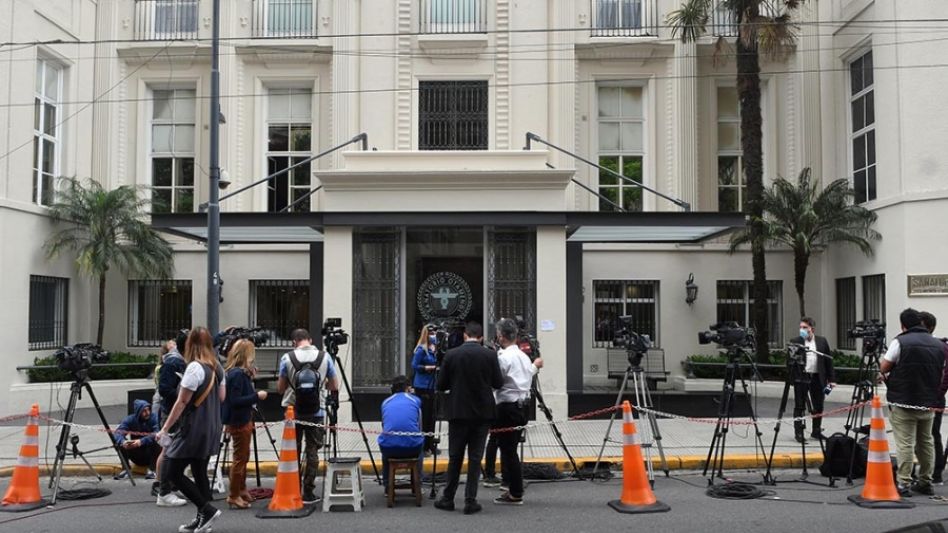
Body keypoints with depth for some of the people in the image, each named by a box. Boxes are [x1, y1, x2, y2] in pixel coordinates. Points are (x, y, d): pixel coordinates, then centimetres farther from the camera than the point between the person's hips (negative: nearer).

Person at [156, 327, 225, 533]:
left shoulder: (194, 368, -17)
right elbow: (222, 397, 16)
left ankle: (207, 510, -5)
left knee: (172, 472, -1)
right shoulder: (217, 367, 8)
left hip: (193, 430, -9)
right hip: (211, 430, 9)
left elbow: (182, 402, -17)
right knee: (200, 473, 14)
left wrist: (165, 429, -12)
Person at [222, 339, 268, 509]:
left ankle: (241, 490, 33)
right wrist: (257, 396, -22)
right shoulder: (238, 374, -21)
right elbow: (235, 401, -26)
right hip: (238, 422, -10)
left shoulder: (241, 372, 8)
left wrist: (250, 377, 7)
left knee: (244, 457, 20)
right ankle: (234, 497, 7)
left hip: (244, 420, 10)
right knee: (240, 458, -1)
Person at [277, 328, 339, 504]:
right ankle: (308, 493, 5)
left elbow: (280, 388, 2)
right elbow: (334, 386, 5)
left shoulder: (287, 358, -3)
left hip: (293, 411, 0)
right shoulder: (325, 357, -1)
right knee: (312, 451, 5)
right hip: (316, 411, 0)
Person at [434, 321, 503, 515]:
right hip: (482, 412, 0)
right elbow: (498, 383, 0)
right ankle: (470, 501, 4)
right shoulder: (490, 355, -5)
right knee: (475, 457, 5)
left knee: (455, 457, 10)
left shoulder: (451, 354, -5)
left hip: (458, 412, 0)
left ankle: (448, 499, 16)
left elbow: (441, 385, -1)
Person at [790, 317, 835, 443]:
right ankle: (798, 433, 7)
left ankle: (816, 431, 24)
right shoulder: (795, 342, 2)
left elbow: (829, 360, 8)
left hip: (818, 378, 2)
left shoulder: (822, 341, 7)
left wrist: (831, 379, 4)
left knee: (818, 406, 10)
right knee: (799, 406, 1)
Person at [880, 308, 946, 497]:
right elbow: (943, 374, 14)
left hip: (903, 403, -5)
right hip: (928, 403, 5)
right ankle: (925, 483, 21)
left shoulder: (900, 342, -10)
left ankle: (904, 484, -4)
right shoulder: (939, 345, 7)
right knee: (926, 442, 15)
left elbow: (883, 368, -8)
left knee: (905, 444, -4)